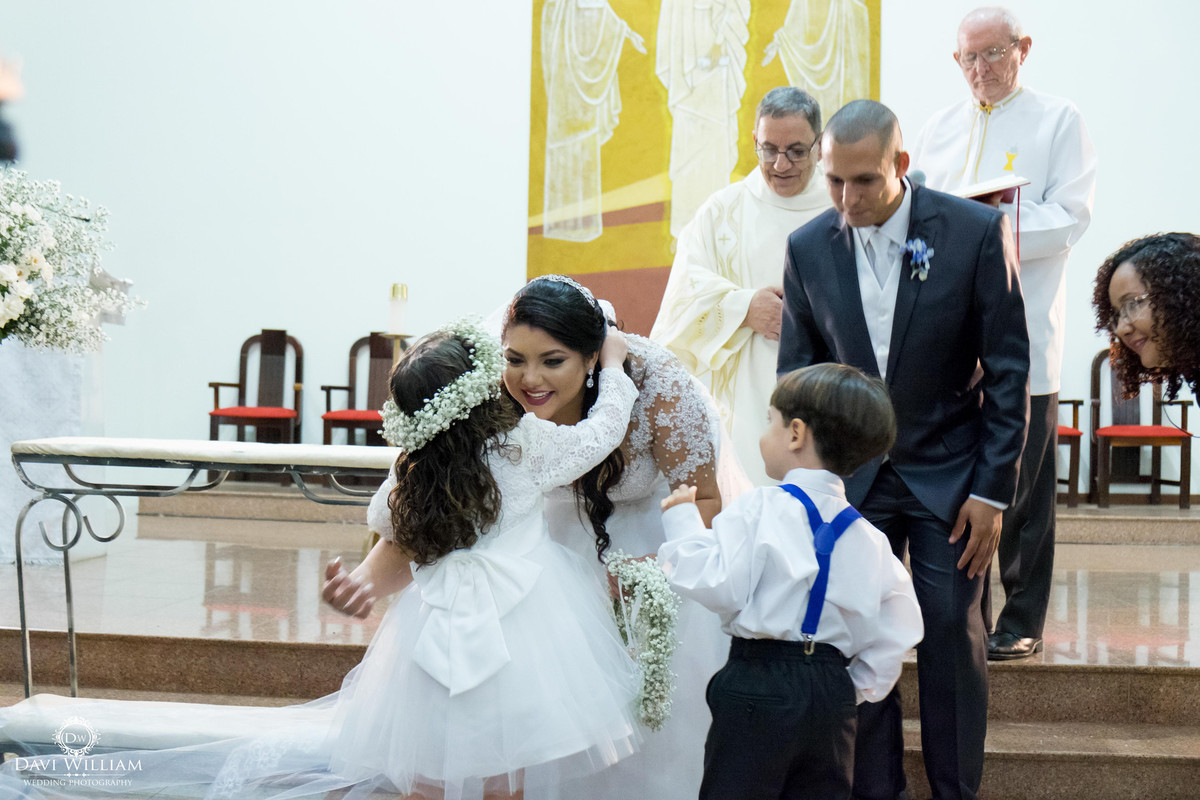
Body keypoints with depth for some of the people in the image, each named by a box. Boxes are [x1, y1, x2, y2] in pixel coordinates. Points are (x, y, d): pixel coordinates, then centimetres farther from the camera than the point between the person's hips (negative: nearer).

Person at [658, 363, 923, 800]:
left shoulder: (759, 509, -10)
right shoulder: (867, 537, 6)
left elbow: (718, 587, -16)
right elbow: (896, 633, 7)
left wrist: (683, 523, -4)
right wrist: (859, 689, 20)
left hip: (758, 684, -5)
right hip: (832, 691, 5)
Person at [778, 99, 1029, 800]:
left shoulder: (977, 230, -11)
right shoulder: (809, 248, -3)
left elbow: (1009, 369, -7)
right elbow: (797, 372, 5)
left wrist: (993, 488, -9)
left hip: (949, 473, -2)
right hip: (853, 476, 2)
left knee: (953, 637, 2)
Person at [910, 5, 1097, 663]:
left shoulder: (1059, 121, 4)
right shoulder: (938, 128, 18)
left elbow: (1070, 216, -7)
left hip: (1022, 337, -4)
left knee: (1022, 490, 1)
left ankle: (1021, 622, 12)